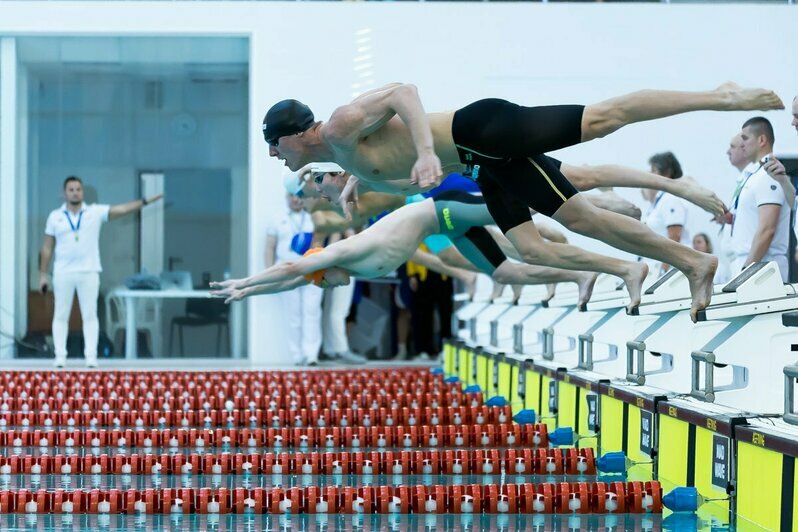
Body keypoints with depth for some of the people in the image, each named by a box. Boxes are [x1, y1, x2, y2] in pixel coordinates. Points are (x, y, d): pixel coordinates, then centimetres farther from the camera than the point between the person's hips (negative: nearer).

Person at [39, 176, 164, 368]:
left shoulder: (96, 212, 1)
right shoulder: (55, 216, 3)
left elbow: (122, 209, -9)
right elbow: (47, 248, 6)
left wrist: (145, 201, -21)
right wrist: (43, 274, 3)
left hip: (89, 272, -1)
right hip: (63, 273, 1)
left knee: (90, 315, 1)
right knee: (61, 316, 3)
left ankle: (91, 356, 1)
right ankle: (60, 356, 7)